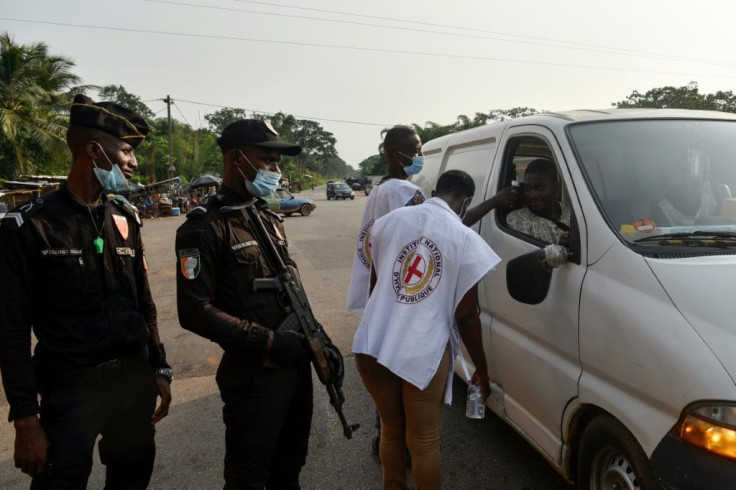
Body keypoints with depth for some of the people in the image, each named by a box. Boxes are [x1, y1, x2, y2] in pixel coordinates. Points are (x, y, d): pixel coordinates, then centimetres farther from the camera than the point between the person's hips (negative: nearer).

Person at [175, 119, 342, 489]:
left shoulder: (269, 218, 11)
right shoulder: (205, 226, -15)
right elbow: (194, 312, -20)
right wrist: (268, 340, -21)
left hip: (296, 363, 7)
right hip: (253, 376, -7)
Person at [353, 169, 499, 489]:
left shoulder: (388, 221, 8)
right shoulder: (466, 239, -3)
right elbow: (466, 316, -1)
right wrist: (482, 370, 12)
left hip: (371, 347, 4)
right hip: (423, 355, -4)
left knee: (391, 431, 24)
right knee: (423, 442, 14)